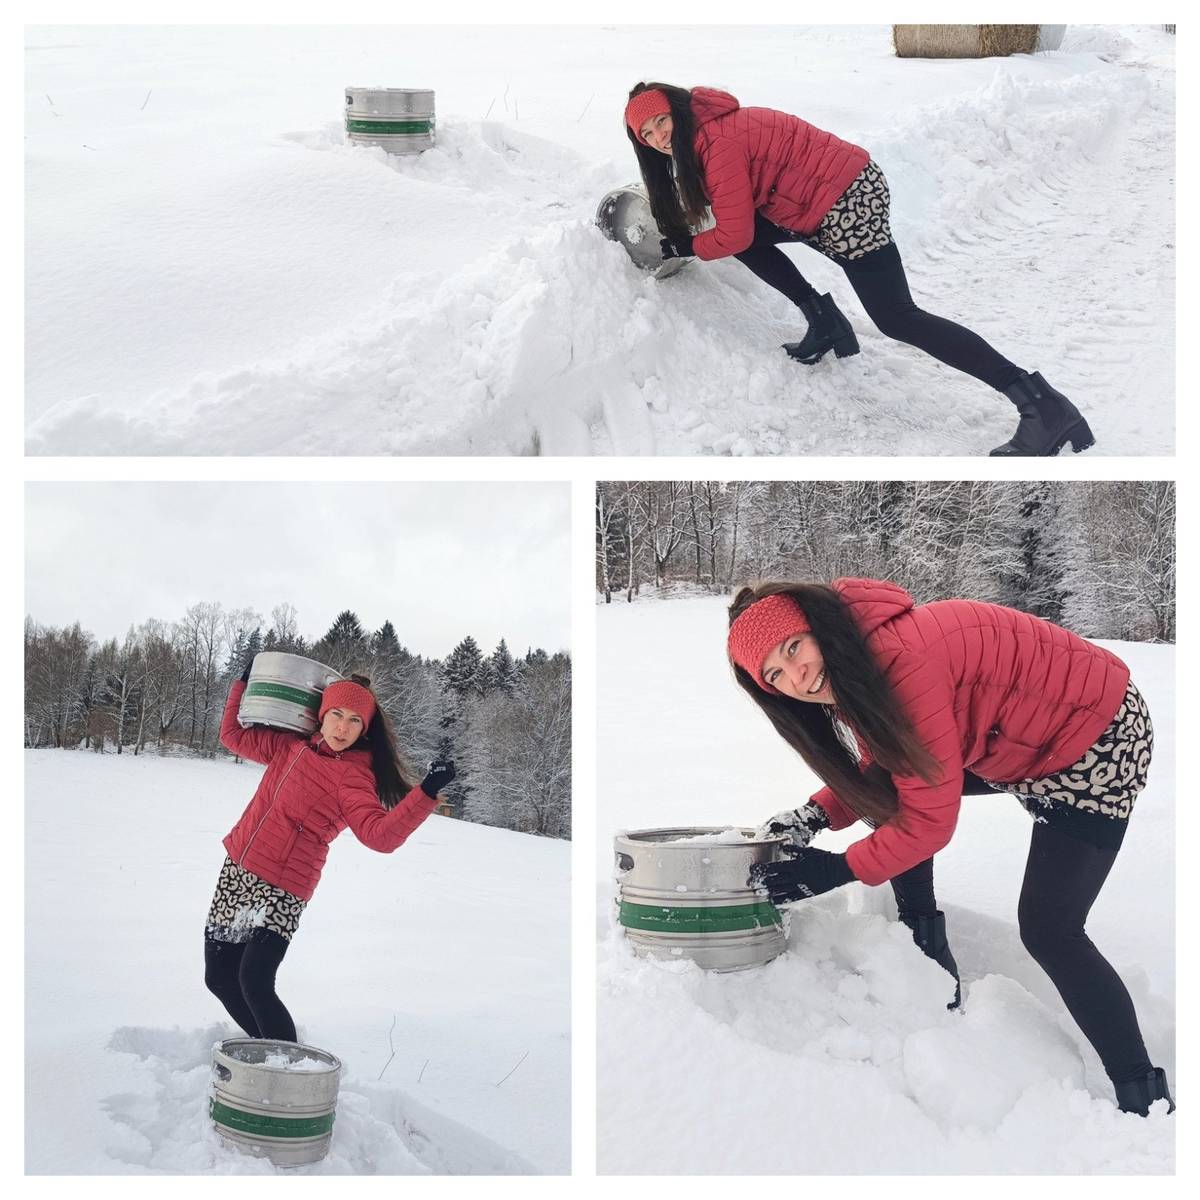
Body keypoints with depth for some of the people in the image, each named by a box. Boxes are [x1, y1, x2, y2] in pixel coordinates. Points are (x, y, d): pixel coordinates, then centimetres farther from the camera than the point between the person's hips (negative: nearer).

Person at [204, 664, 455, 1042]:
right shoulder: (292, 746, 9)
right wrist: (244, 684, 20)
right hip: (235, 873, 7)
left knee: (254, 983, -21)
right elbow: (234, 736, 24)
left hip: (280, 890, -7)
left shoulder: (353, 776, -10)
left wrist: (427, 792, -34)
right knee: (219, 978, 11)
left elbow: (382, 835, -24)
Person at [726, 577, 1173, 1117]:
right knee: (887, 794, 5)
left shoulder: (902, 660, -33)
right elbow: (876, 772, 10)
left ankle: (1145, 1099, -3)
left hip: (1099, 738, -9)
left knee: (1047, 931, -12)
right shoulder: (849, 673, -5)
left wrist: (839, 870, -19)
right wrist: (814, 816, -6)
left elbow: (931, 818, -27)